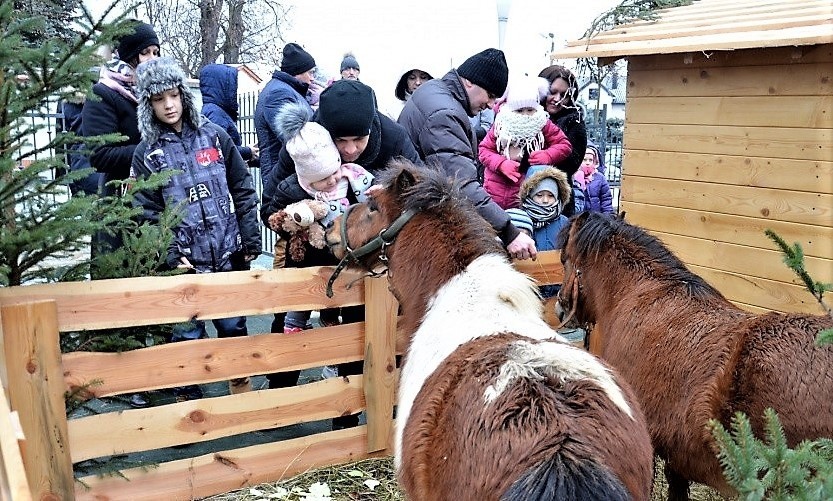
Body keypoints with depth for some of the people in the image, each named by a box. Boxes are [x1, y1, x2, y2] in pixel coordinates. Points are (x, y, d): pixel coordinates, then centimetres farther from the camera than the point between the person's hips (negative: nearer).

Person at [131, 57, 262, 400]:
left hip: (229, 255, 1)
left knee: (233, 324, 12)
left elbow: (242, 190, 5)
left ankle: (239, 380, 34)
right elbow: (148, 213, -2)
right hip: (185, 260, -1)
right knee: (188, 332, 5)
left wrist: (251, 240, 2)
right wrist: (169, 254, -13)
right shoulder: (147, 152, 0)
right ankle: (188, 394, 24)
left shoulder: (214, 135, 3)